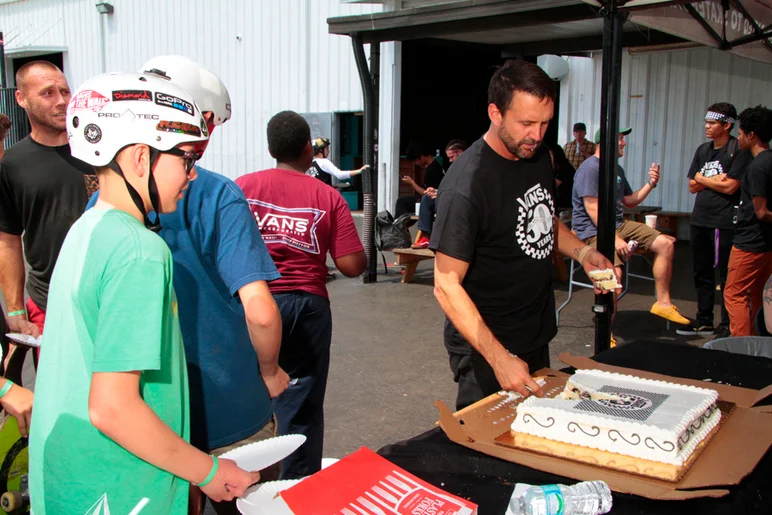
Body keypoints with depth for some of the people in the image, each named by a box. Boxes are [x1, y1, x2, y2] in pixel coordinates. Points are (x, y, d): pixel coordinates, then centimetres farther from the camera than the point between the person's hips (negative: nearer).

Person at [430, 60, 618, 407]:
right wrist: (498, 358, -31)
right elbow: (446, 286, -25)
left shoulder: (539, 157, 1)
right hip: (484, 350, -8)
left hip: (537, 338, 8)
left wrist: (582, 252, -1)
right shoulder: (466, 186, -25)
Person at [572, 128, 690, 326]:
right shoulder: (590, 168, -13)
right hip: (593, 231, -9)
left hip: (619, 225, 9)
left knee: (665, 244, -2)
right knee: (613, 272, -31)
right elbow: (593, 210, -20)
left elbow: (629, 201, 26)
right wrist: (615, 239, -24)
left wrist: (650, 184, 11)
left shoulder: (617, 169, 18)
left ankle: (663, 303, 8)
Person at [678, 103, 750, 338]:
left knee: (726, 277, 0)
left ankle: (728, 325, 8)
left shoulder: (738, 151, -7)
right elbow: (692, 187, 11)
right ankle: (704, 321, 23)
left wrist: (702, 178, -3)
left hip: (724, 223, -7)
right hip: (700, 220, 7)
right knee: (702, 274, 13)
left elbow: (730, 186, -16)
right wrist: (715, 180, -6)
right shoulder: (703, 150, 13)